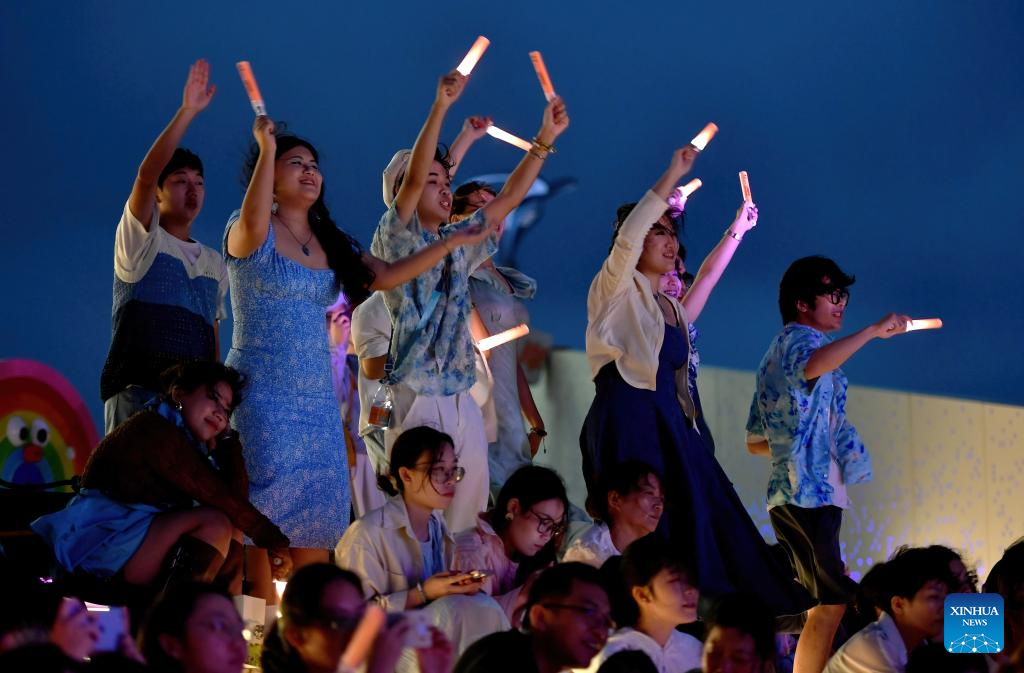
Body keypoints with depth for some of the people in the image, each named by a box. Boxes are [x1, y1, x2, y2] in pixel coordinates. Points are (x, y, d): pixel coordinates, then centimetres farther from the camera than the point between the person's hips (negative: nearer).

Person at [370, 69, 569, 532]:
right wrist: (439, 107, -24)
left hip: (461, 401, 7)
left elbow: (509, 199, 16)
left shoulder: (458, 244, 17)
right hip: (415, 400, -7)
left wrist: (545, 139, 8)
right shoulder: (396, 239, -1)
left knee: (468, 511, 4)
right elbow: (413, 177, -15)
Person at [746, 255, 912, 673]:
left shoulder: (775, 353, 25)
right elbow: (814, 366, -34)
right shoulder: (800, 339, -5)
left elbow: (755, 442, 28)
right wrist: (873, 331, -34)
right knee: (829, 605, -14)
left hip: (790, 495, 10)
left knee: (827, 605, 11)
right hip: (810, 494, -10)